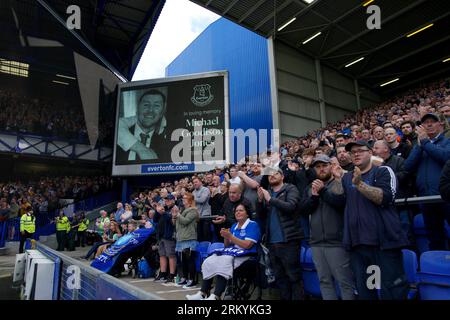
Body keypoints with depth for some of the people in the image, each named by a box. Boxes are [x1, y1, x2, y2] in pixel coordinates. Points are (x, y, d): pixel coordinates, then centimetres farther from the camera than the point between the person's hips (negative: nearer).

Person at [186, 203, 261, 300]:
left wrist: (230, 236, -13)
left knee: (223, 263, -34)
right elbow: (227, 246, 18)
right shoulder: (234, 226, 19)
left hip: (245, 256, -7)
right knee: (208, 262, -13)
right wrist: (226, 237, -3)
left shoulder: (253, 225, -4)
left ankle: (216, 296, -36)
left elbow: (247, 245, -15)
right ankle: (203, 294, -16)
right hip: (231, 254, 8)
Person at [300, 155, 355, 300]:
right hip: (316, 243, 5)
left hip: (336, 242, -5)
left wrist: (322, 190, -12)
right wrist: (314, 196, -8)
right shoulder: (310, 188, 16)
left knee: (345, 281, -1)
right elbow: (303, 209, 6)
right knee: (324, 281, 13)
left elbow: (343, 202, -18)